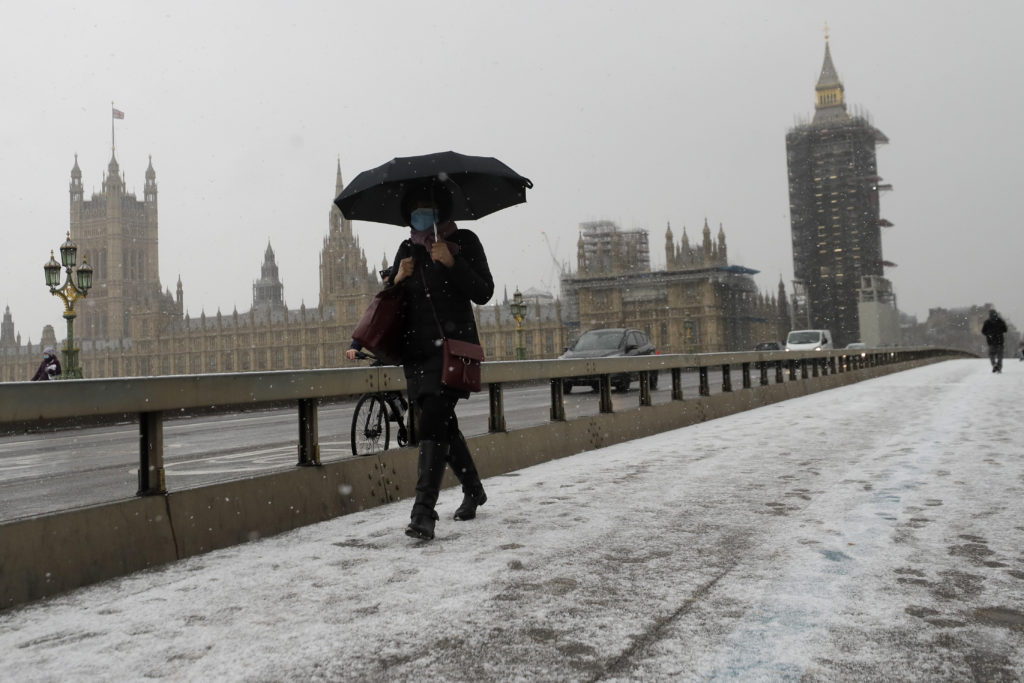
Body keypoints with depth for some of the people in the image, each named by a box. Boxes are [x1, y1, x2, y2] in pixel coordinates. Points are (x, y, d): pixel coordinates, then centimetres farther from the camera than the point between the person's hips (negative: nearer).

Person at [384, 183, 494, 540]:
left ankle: (423, 513, -20)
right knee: (443, 424, 13)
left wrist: (452, 263, -17)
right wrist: (397, 278, -5)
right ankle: (473, 490, 33)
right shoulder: (408, 248, 14)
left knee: (433, 423, -18)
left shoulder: (464, 242, 1)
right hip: (417, 350, 6)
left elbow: (484, 293, -5)